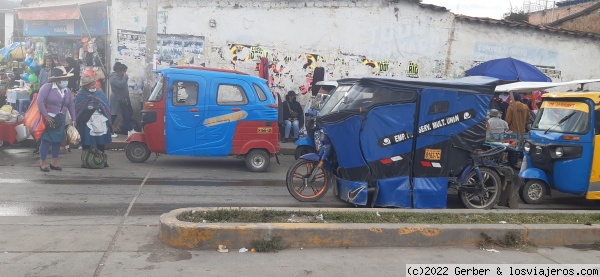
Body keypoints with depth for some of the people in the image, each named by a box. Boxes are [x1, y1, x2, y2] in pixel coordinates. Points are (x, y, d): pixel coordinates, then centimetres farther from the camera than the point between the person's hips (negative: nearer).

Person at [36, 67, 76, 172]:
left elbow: (71, 105, 13)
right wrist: (46, 116, -21)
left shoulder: (67, 91, 10)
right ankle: (42, 162, 8)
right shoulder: (47, 87, -11)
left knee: (57, 140, 11)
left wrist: (73, 119, 6)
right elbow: (40, 101, -17)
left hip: (60, 120, 7)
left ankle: (54, 162, 21)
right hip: (48, 119, -6)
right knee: (46, 140, -3)